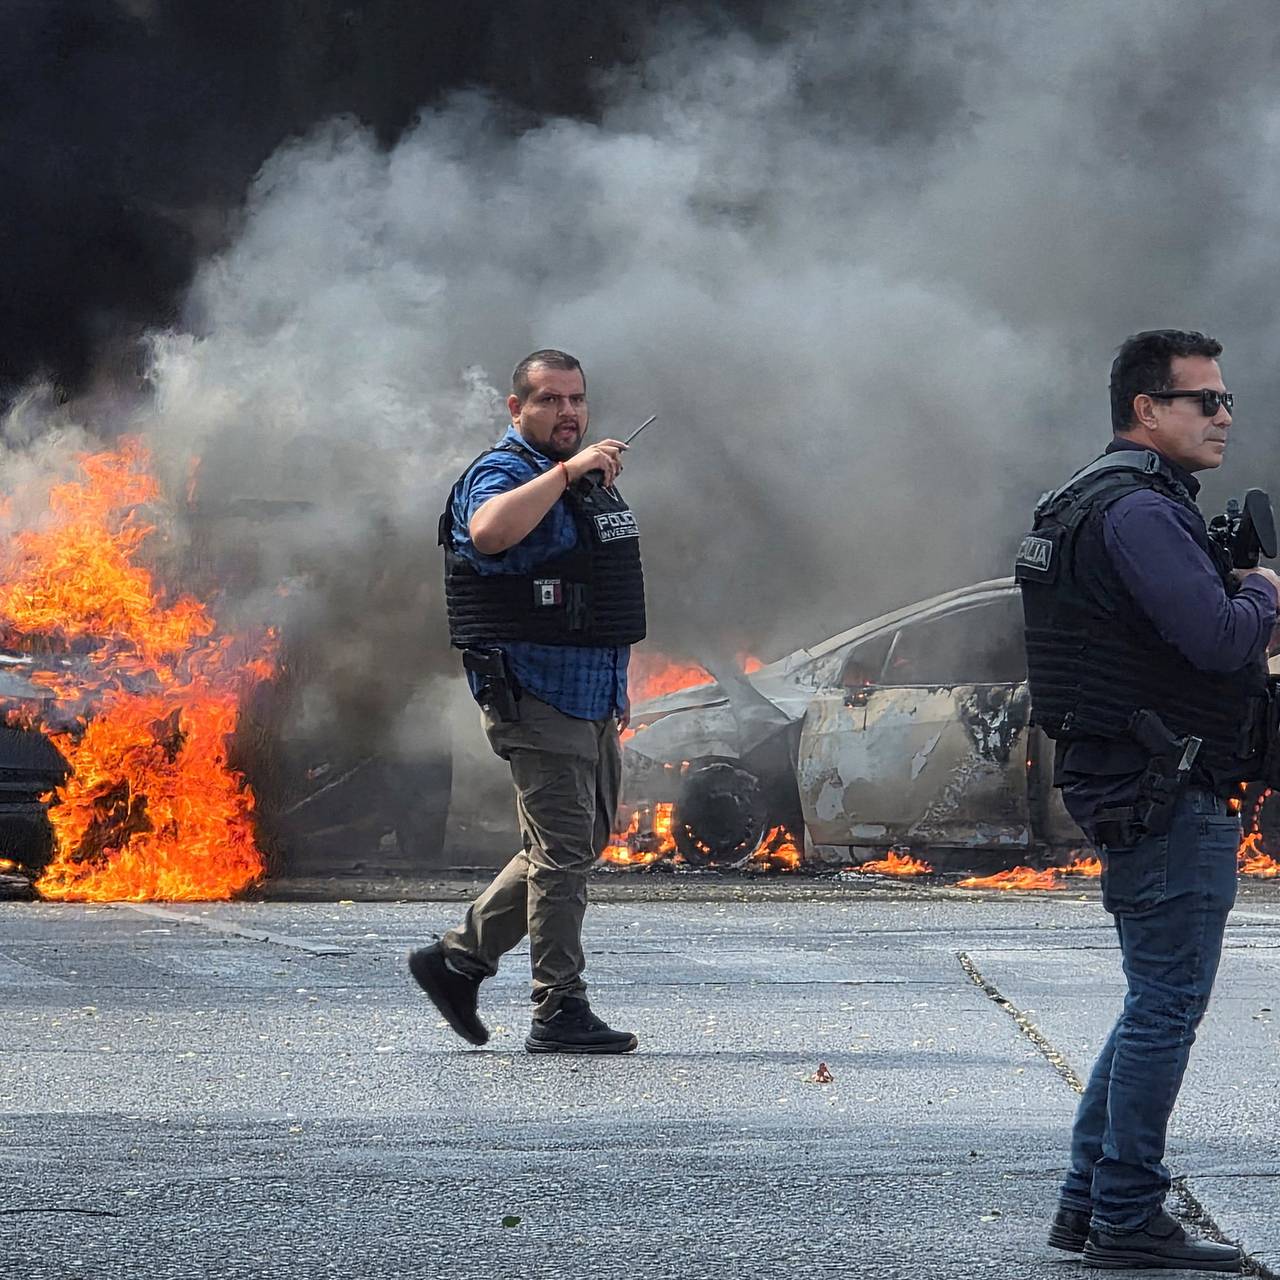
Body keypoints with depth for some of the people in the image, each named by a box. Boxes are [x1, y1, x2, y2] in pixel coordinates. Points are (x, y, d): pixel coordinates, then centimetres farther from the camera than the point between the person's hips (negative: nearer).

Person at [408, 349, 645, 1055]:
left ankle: (457, 959, 21)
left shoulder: (589, 477, 18)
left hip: (590, 699, 9)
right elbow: (490, 531, -37)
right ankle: (558, 1014, -3)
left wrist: (615, 688, 26)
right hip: (536, 698, -9)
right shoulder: (501, 474, -11)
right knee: (563, 852, -8)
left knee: (581, 845, 13)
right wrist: (566, 471, -34)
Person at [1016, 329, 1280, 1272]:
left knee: (1156, 1004, 16)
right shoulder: (1140, 512, -17)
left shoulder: (1093, 503, 18)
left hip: (1132, 793, 11)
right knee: (1167, 1006, -6)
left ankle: (1089, 1203, 20)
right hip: (1169, 798, -11)